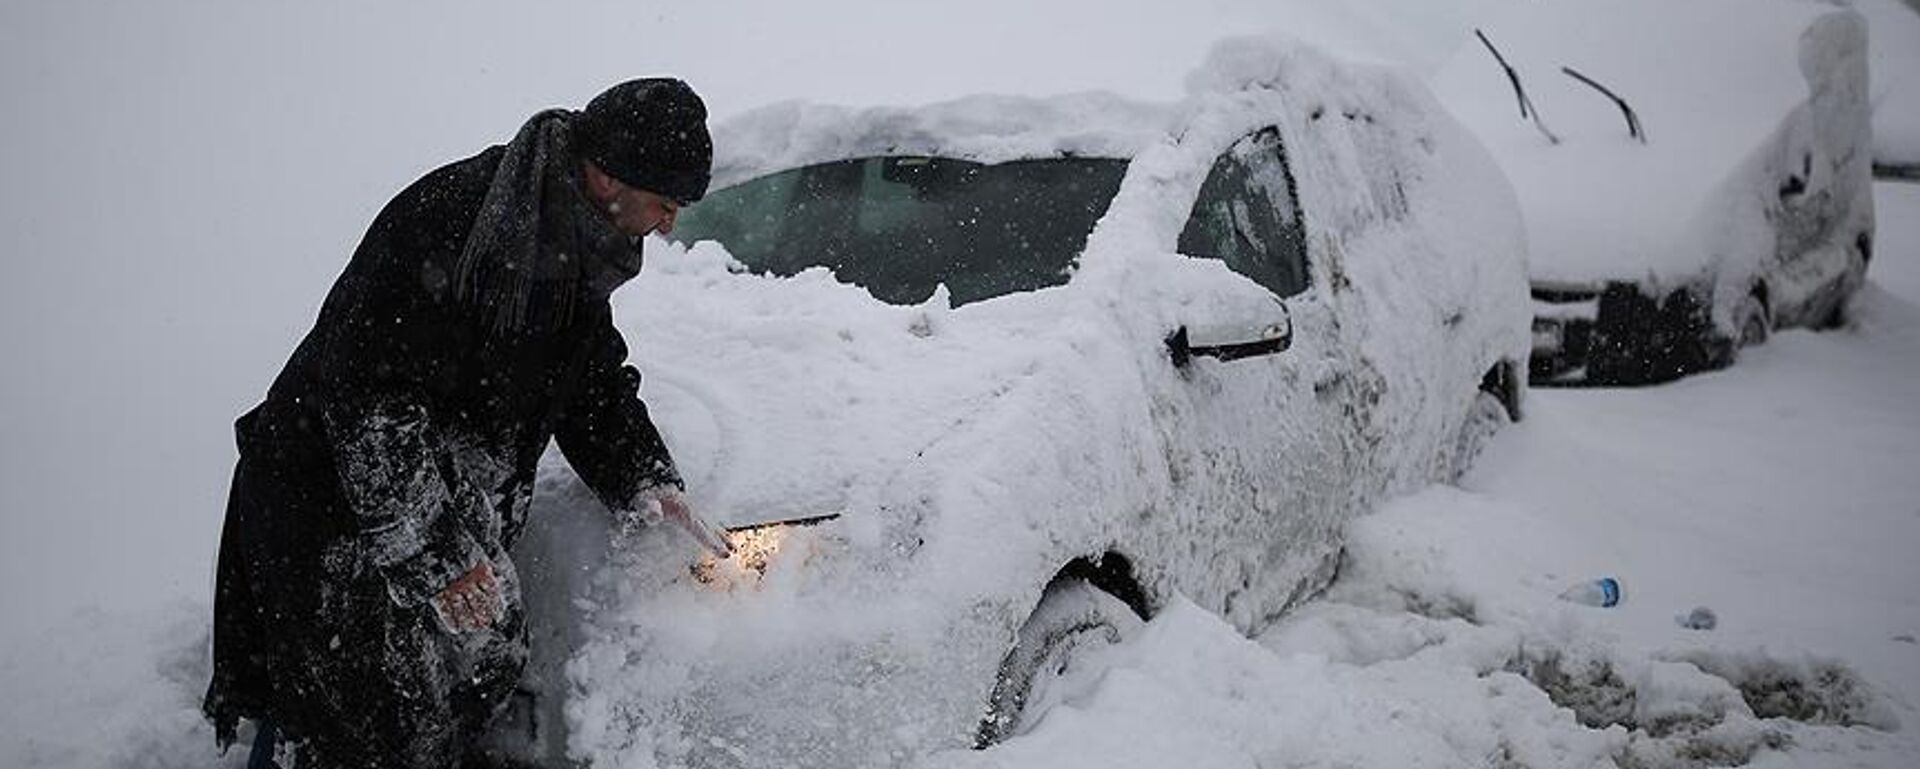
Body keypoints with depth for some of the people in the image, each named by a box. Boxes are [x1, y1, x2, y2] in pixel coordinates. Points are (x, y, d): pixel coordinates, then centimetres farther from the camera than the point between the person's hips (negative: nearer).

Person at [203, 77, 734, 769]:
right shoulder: (443, 220, -29)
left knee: (486, 663, 12)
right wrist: (436, 554, -29)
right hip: (331, 498, -8)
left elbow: (596, 383, 12)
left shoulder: (576, 246, 0)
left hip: (450, 503, 8)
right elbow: (367, 397, -29)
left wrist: (645, 482, -4)